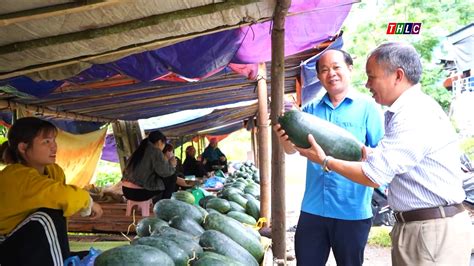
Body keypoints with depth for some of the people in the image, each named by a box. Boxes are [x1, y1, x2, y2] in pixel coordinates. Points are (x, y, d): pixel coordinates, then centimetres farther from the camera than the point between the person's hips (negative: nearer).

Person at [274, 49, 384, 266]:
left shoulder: (367, 106, -4)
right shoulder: (311, 109, 8)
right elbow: (291, 149, 2)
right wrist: (284, 136, -20)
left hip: (352, 210, -3)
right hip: (312, 207, 4)